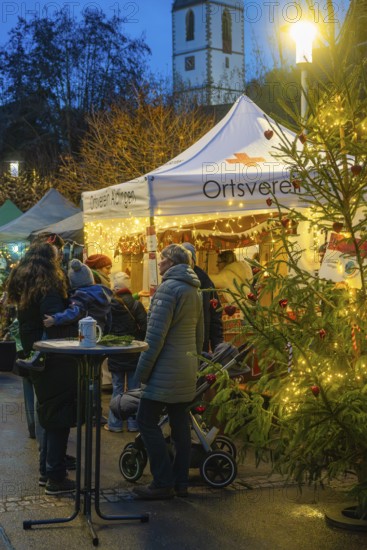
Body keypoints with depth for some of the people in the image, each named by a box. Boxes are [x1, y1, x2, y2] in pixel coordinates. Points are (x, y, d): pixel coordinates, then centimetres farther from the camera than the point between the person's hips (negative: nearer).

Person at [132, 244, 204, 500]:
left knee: (147, 421, -3)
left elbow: (156, 333, -17)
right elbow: (200, 333, 21)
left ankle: (163, 483, -2)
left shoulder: (169, 287, -14)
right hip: (188, 370, 9)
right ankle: (181, 482, 15)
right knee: (180, 425, 11)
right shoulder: (195, 290, 15)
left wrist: (143, 369, -12)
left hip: (167, 369, -9)